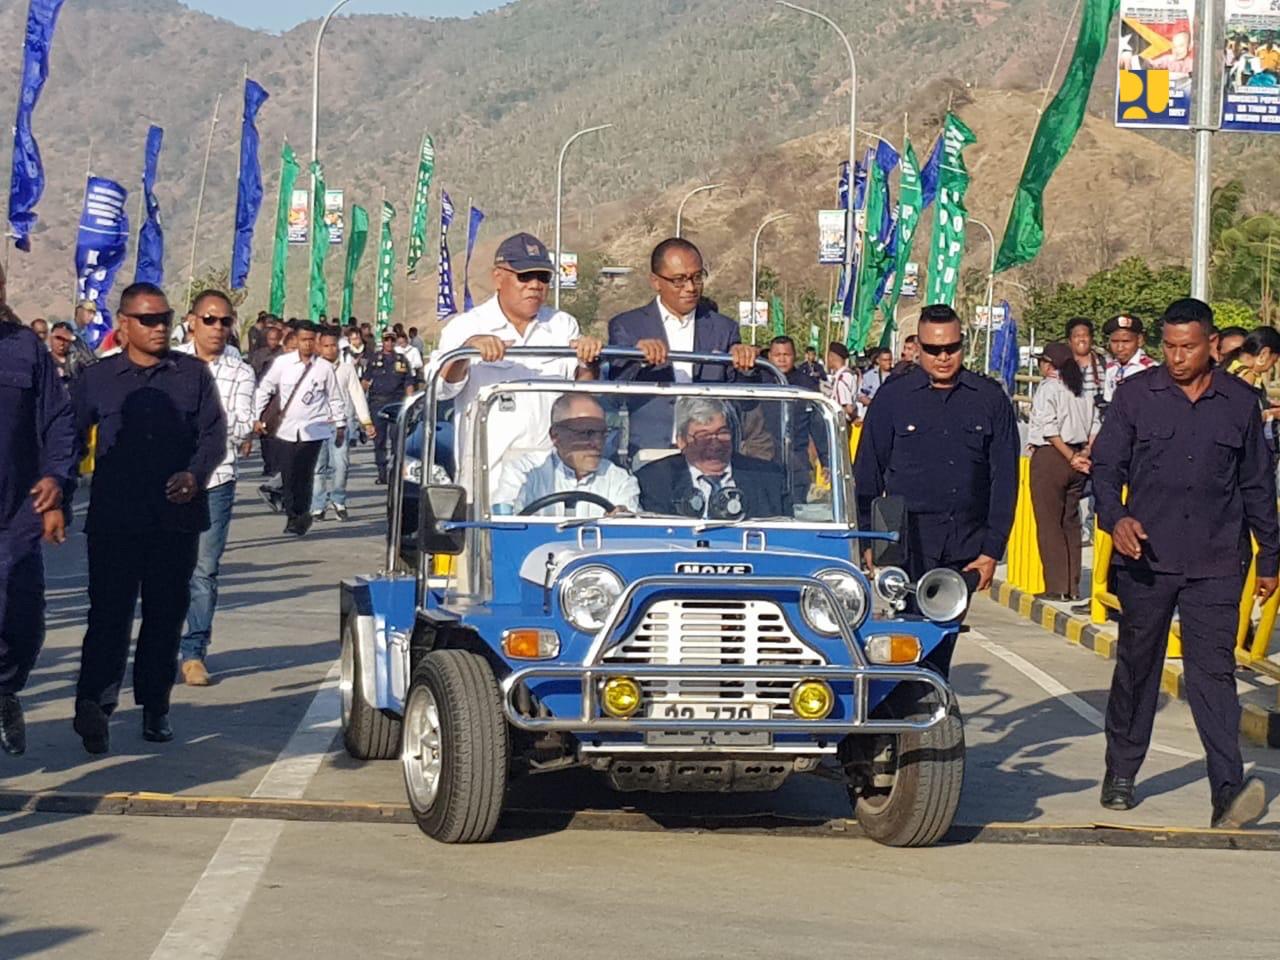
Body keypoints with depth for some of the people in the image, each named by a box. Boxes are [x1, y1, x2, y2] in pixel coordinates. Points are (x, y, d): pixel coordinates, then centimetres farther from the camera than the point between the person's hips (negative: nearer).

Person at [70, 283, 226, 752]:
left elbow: (213, 433, 3)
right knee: (110, 612, -9)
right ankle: (94, 705, -15)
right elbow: (69, 438, 10)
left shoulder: (193, 374, 7)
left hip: (177, 517, 1)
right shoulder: (97, 378, 6)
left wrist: (195, 474, -14)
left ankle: (155, 708, 18)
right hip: (114, 518, -1)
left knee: (167, 613, 7)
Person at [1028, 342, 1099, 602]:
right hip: (1075, 463, 7)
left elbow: (1049, 429, -16)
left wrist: (1071, 457, -13)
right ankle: (1073, 587, 13)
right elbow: (1095, 425, 8)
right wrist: (1085, 454, 2)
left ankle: (1057, 587, -5)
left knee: (1049, 523, -2)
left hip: (1050, 457, -7)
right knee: (1071, 522, 13)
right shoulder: (1081, 390, 11)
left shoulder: (1047, 388, -9)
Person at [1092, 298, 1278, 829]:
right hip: (1146, 556, 0)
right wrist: (1114, 517, -15)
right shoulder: (1135, 395, 4)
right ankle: (1121, 773, 25)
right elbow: (1106, 465, 4)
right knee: (1137, 667, 10)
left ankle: (1228, 791, -16)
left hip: (1216, 565, 0)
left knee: (1213, 670, -9)